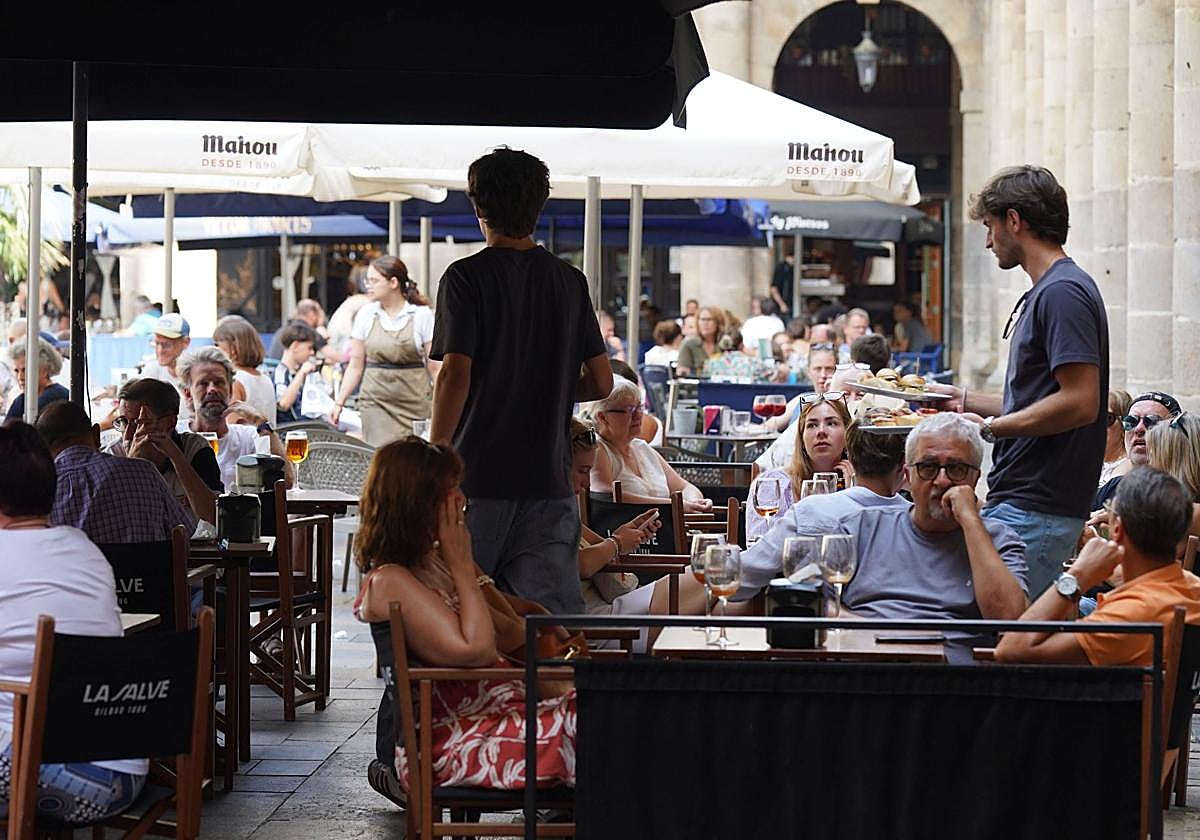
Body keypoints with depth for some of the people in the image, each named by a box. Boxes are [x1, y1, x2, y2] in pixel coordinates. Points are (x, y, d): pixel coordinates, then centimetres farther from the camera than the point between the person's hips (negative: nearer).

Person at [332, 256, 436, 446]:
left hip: (414, 401, -1)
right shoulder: (366, 314, 6)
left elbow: (435, 367, 0)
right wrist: (339, 402, 4)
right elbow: (355, 366, 10)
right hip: (376, 400, 1)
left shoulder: (422, 314, 0)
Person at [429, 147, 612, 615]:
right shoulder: (570, 282, 8)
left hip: (479, 473, -3)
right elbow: (601, 384, 10)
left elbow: (455, 375, -14)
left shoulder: (466, 277, -6)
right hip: (549, 476, 4)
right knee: (557, 614, -1)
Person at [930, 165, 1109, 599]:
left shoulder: (1063, 293, -14)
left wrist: (989, 427, -16)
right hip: (1021, 502, 10)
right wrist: (965, 400, 24)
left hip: (1035, 513, -10)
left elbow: (1080, 403, -22)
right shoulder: (1042, 294, 20)